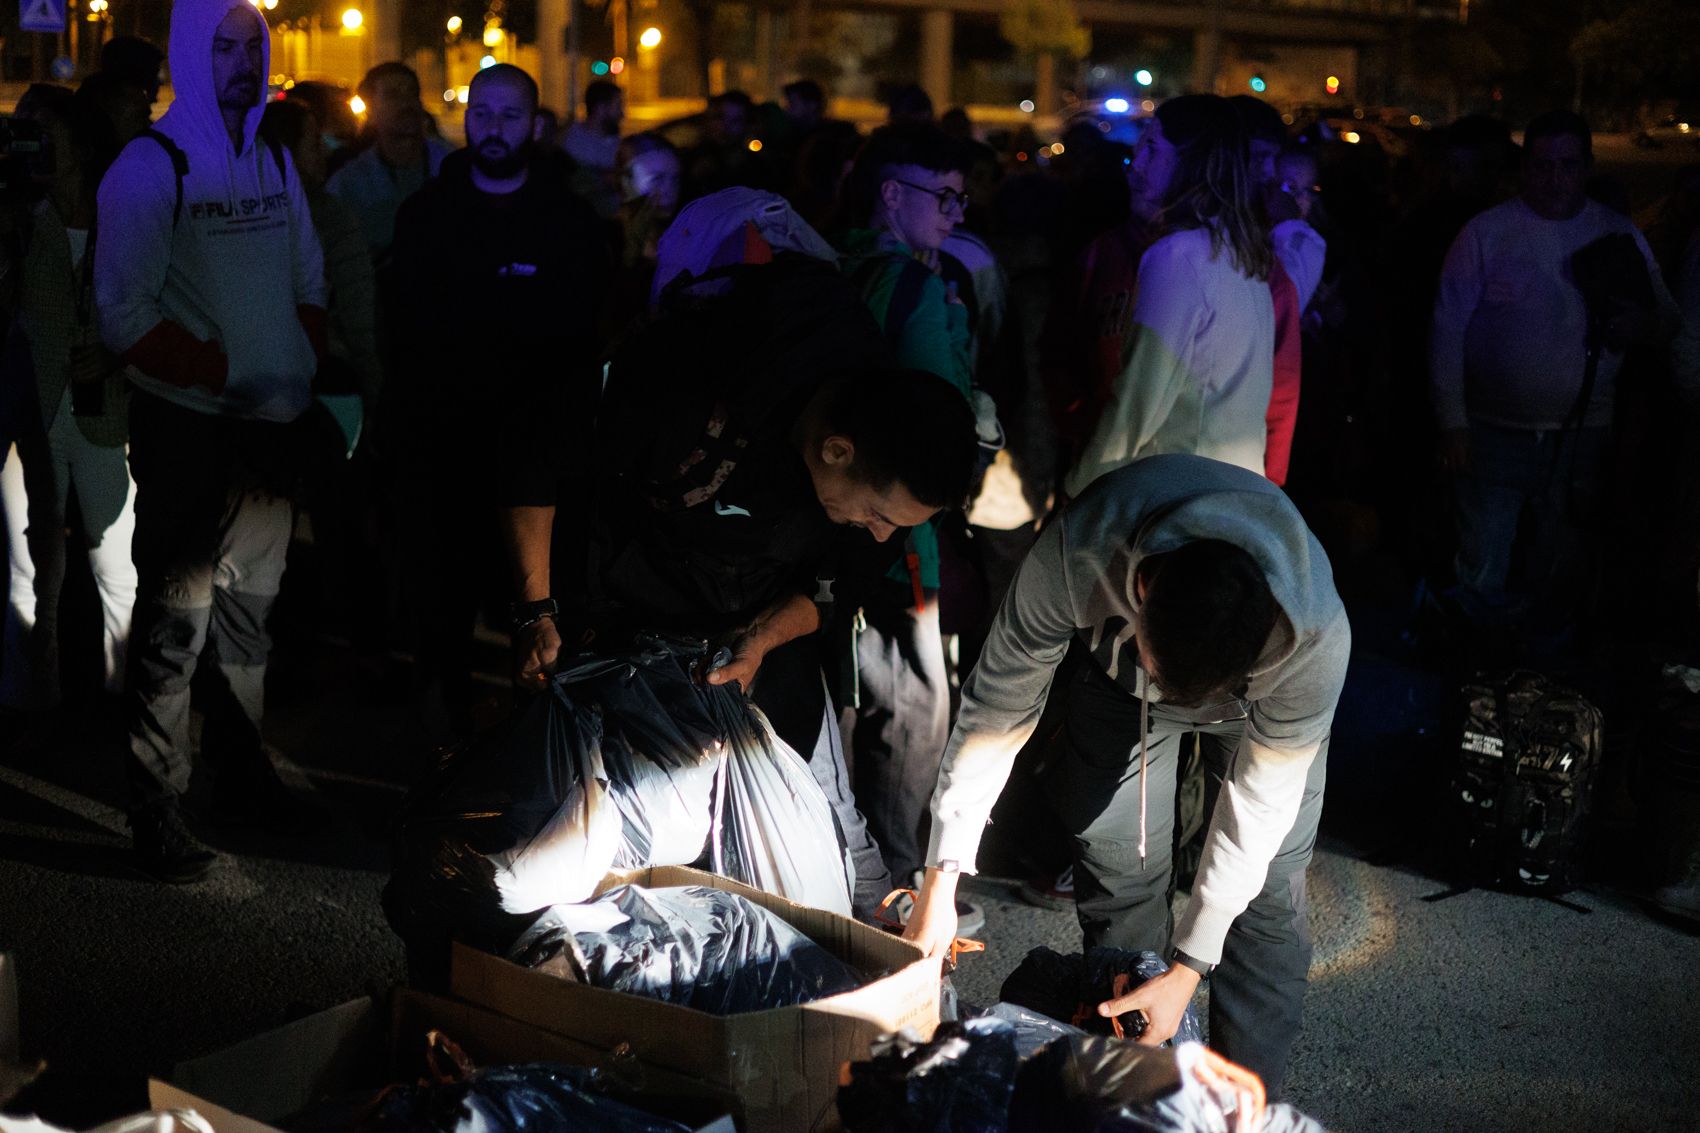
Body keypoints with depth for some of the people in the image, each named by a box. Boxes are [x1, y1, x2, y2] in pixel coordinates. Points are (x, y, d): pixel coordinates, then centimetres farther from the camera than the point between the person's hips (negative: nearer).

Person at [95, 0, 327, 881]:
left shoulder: (277, 164, 12)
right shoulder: (149, 168, -7)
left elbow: (310, 287, 17)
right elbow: (126, 318, -12)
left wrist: (305, 369, 1)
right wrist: (226, 375, -16)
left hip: (270, 425, 6)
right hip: (185, 427, -6)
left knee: (249, 609, 15)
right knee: (176, 623, -5)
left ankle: (242, 774, 27)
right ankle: (156, 815, 3)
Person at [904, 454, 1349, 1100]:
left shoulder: (1316, 635, -42)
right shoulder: (1075, 555, -43)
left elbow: (1258, 801, -29)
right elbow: (997, 708, -28)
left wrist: (1187, 970, -23)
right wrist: (940, 884, -26)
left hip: (1259, 691, -1)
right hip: (1114, 678, 1)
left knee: (1266, 896, -7)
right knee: (1117, 872, 0)